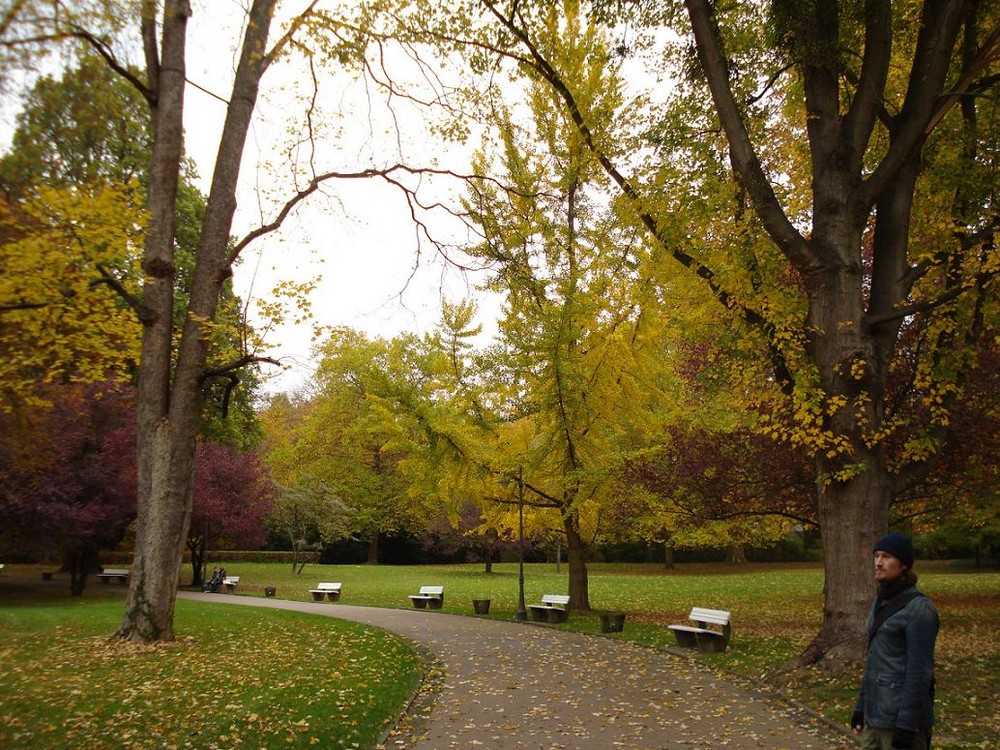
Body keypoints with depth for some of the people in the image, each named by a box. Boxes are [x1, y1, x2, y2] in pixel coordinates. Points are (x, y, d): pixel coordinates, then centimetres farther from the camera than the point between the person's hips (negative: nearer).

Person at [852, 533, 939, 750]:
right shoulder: (882, 602, 10)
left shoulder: (918, 608, -15)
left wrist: (906, 726, -18)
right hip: (876, 711, 8)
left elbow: (919, 671, -17)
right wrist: (861, 706, 16)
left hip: (902, 713, -8)